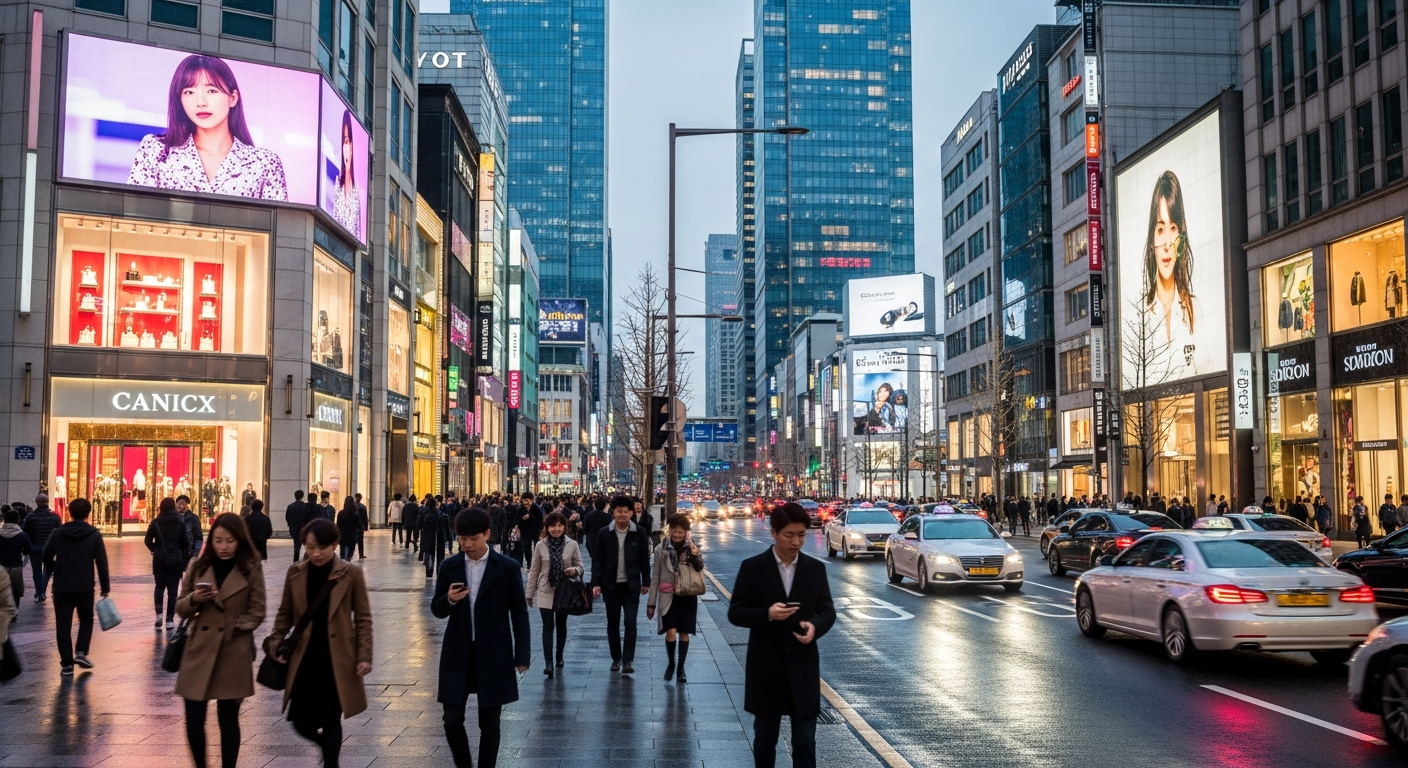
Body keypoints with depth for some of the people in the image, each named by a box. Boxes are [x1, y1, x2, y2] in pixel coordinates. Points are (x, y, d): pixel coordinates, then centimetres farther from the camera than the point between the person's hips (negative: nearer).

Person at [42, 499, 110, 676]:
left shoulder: (58, 533, -2)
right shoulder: (94, 535, -4)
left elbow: (46, 558, 2)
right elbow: (102, 563, -6)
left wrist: (53, 572, 25)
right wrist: (105, 587, 1)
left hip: (62, 587, 0)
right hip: (85, 587, 0)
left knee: (63, 625, 7)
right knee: (86, 619, 20)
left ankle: (67, 664, 4)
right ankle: (81, 653, 5)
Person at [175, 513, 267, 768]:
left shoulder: (252, 569, -2)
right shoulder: (198, 567, 5)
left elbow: (257, 612, 0)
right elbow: (181, 608, 8)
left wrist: (235, 626, -15)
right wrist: (194, 599, -12)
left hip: (234, 653, -2)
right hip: (199, 651, 2)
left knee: (228, 719, 6)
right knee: (194, 719, 1)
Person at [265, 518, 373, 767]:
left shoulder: (351, 574, -7)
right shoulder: (295, 572, 2)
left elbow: (363, 618, -3)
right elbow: (285, 613, 11)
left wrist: (364, 656, -7)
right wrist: (276, 643, -2)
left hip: (337, 660, -3)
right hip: (303, 660, 3)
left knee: (331, 721, 3)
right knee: (301, 721, 5)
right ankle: (328, 745, 37)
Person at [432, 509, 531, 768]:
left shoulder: (507, 567, -5)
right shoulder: (449, 567, 1)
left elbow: (519, 613, -1)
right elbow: (437, 610, 6)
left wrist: (522, 655, -4)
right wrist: (449, 600, -17)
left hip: (494, 655, -2)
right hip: (458, 654, 2)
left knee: (489, 724, 5)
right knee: (452, 720, 4)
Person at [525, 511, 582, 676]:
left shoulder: (572, 545, -6)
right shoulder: (540, 546, -5)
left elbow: (580, 566, 1)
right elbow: (534, 571, 1)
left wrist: (574, 570, -23)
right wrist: (530, 593, 4)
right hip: (545, 592, -1)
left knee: (561, 626, 14)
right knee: (548, 627, -7)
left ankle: (559, 656, 31)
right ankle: (548, 663, -12)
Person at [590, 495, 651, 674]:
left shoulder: (639, 533, -3)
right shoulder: (604, 533, -2)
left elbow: (644, 559, 3)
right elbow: (597, 559, 0)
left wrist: (645, 582, 5)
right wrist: (596, 583, -7)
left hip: (631, 585, -1)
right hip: (611, 585, 1)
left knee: (630, 622, -5)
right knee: (613, 623, 9)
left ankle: (628, 660, -1)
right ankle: (616, 658, 21)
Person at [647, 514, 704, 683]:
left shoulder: (693, 548, -2)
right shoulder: (661, 549, -3)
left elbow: (701, 571, -4)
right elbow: (655, 577, 2)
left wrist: (695, 557, -22)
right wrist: (651, 602, 3)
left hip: (688, 596, 1)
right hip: (668, 596, -1)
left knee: (684, 633, 7)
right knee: (671, 632, -12)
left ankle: (681, 667, 23)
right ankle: (670, 663, 12)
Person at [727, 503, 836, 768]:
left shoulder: (815, 568, 3)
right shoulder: (752, 567, -5)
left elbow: (828, 611, 7)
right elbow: (735, 613, -4)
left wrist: (815, 626, -15)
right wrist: (767, 614, -22)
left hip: (803, 667, 1)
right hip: (765, 668, -1)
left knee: (805, 743, 0)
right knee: (765, 739, 13)